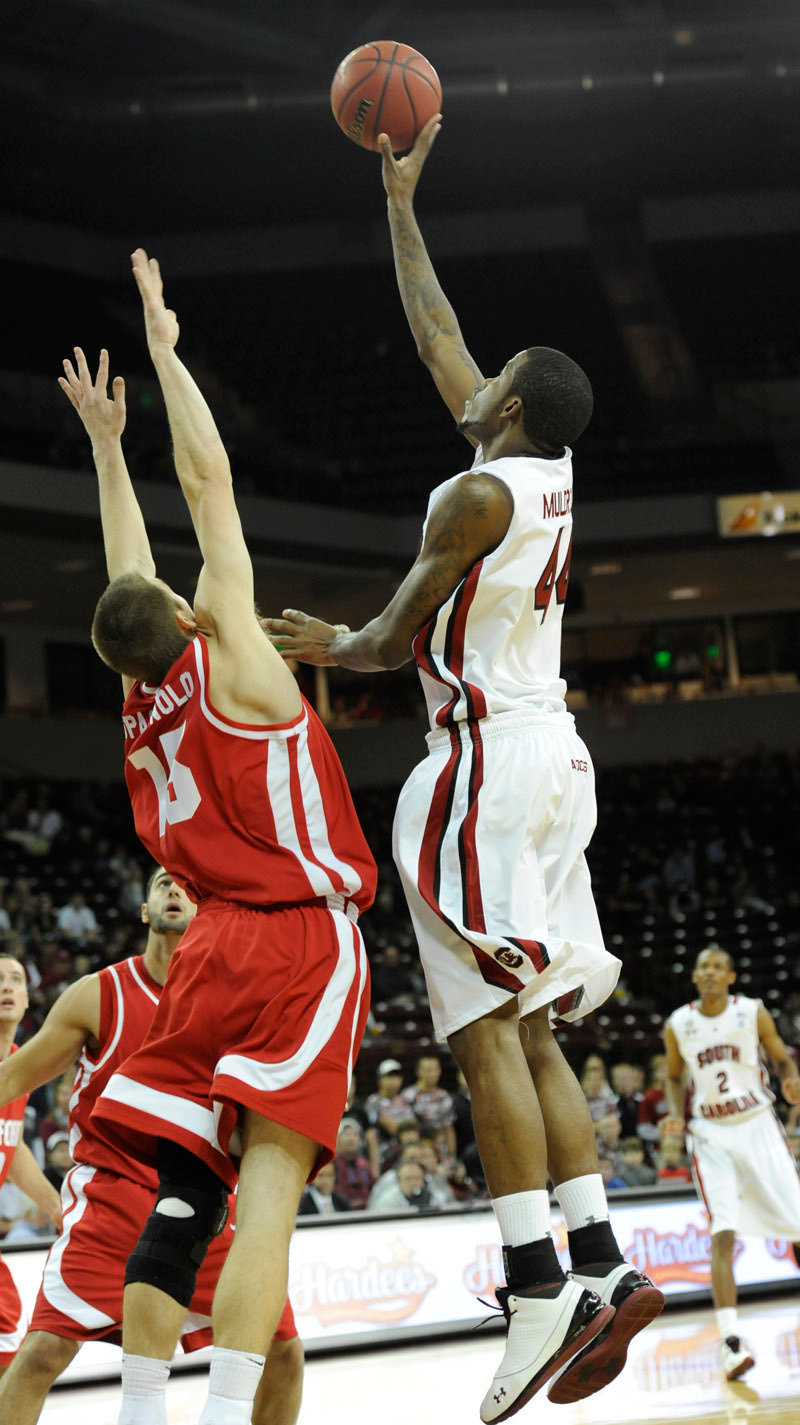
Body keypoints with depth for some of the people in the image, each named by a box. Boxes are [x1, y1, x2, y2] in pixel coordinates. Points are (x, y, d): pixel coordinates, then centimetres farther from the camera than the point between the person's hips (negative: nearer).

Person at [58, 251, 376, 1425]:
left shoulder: (140, 704, 10)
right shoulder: (228, 666, -4)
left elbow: (128, 570, 26)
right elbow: (210, 479, -1)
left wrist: (104, 440, 34)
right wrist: (164, 346, 7)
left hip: (215, 951, 6)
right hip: (302, 943, -6)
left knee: (180, 1198, 4)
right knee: (268, 1183, -14)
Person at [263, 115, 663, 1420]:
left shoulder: (478, 493, -11)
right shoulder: (550, 472, 13)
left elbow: (395, 641, -6)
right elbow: (438, 341, 25)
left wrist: (328, 648, 16)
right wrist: (400, 207, 30)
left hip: (488, 759, -9)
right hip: (554, 754, 9)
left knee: (489, 1028, -13)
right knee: (531, 1033, 9)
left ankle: (539, 1290, -19)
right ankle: (601, 1266, 1)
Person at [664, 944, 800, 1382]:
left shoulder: (753, 1013, -2)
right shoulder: (678, 1025, 2)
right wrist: (676, 1115, -2)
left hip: (757, 1125, 0)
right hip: (710, 1133, 0)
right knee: (722, 1235, -15)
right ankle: (730, 1338, -19)